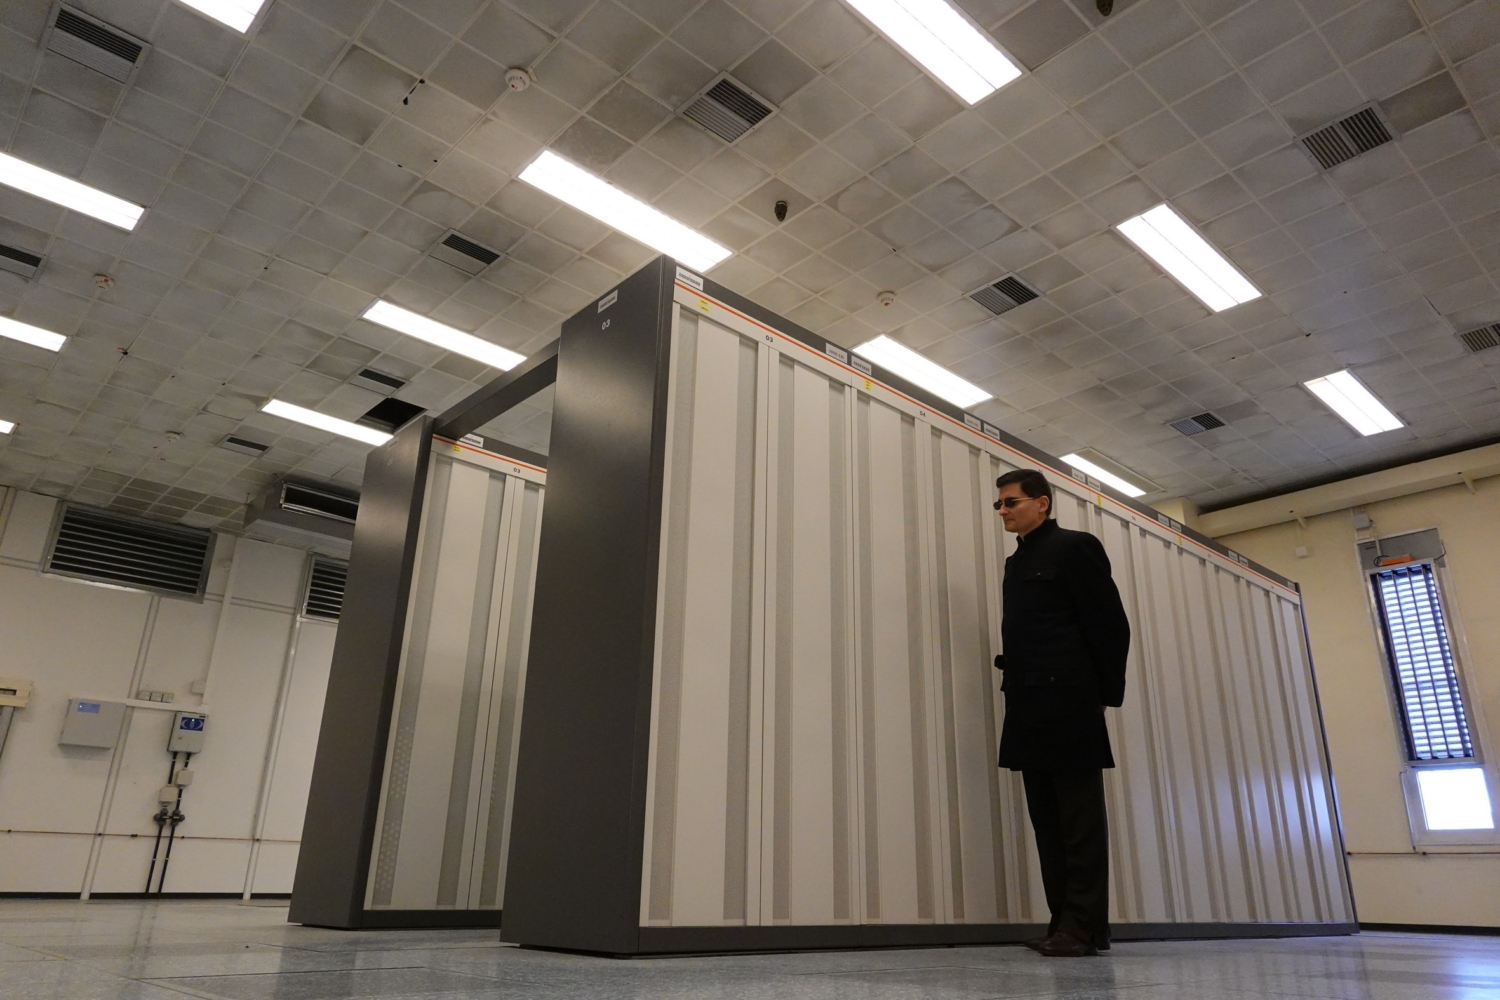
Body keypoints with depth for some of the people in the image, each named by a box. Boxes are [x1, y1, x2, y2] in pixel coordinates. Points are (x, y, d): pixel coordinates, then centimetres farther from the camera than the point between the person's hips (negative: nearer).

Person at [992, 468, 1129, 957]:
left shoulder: (1074, 547, -2)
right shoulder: (1016, 564, 20)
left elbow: (1110, 623, -6)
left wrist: (1103, 692, -6)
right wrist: (1017, 689, 9)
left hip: (1068, 706, -8)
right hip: (1030, 709, 8)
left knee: (1079, 819, -3)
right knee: (1047, 820, 8)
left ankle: (1084, 925, 1)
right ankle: (1065, 922, 13)